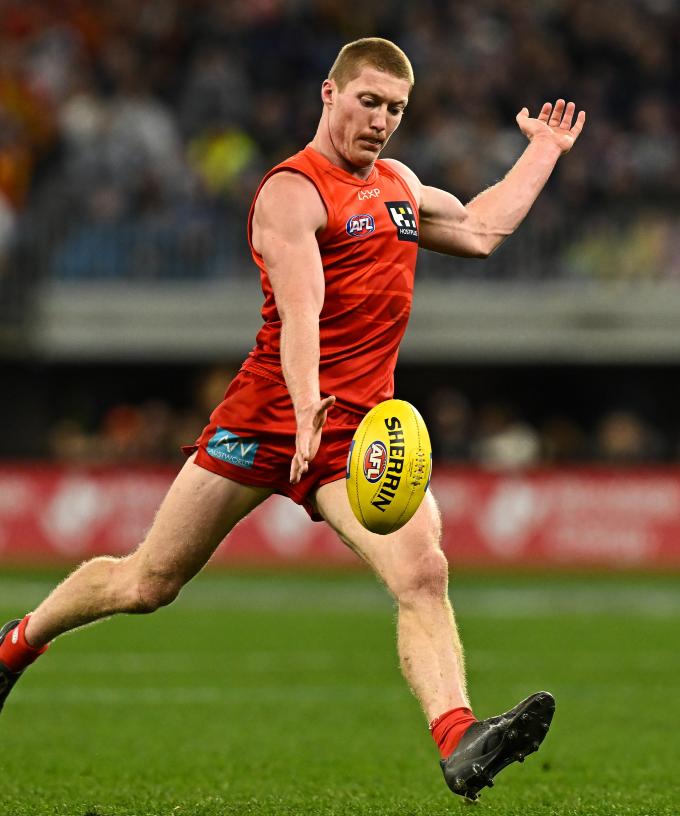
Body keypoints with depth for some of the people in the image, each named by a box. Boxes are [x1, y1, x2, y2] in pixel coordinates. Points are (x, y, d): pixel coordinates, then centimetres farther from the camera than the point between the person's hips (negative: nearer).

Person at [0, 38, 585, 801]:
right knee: (147, 583, 6)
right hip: (268, 414, -5)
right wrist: (307, 412, -39)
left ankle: (459, 745, -34)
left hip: (362, 426, 5)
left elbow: (479, 230, 35)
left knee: (423, 573, -21)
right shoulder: (292, 192, -10)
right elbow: (299, 313, -25)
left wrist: (544, 151, 36)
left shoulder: (401, 184, 16)